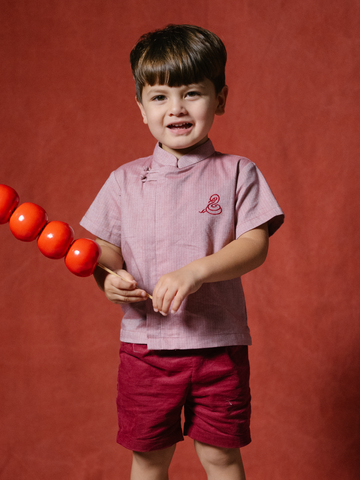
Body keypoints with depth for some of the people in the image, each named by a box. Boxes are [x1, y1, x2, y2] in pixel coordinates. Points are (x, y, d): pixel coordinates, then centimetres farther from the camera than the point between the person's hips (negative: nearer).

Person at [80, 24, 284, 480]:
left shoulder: (236, 173, -2)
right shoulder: (125, 180, 4)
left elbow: (254, 246, -11)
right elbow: (105, 252, 6)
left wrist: (196, 272, -25)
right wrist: (109, 279, -17)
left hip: (219, 344, -1)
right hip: (145, 345, 2)